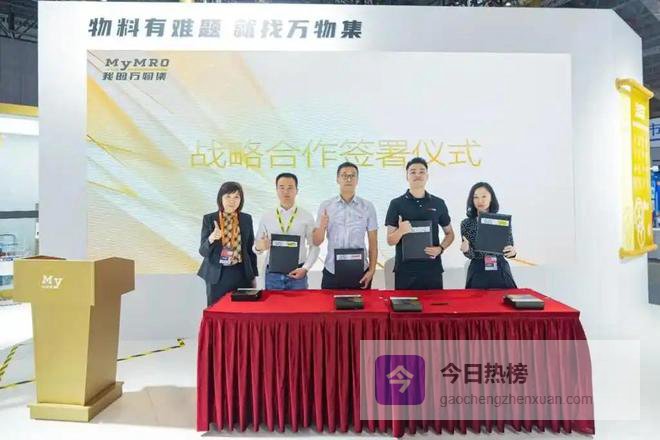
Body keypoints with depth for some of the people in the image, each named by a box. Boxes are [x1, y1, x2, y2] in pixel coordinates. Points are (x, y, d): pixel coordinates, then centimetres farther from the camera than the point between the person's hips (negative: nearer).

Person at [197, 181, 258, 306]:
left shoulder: (246, 219, 4)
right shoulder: (209, 219, -2)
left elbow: (250, 248, 9)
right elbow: (203, 251, -5)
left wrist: (253, 276, 9)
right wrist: (211, 238, -25)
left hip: (241, 274, 2)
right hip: (217, 276, -1)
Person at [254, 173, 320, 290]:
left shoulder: (307, 217, 0)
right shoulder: (266, 217, 2)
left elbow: (314, 246, 1)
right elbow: (257, 246, 5)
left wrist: (305, 268, -9)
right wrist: (258, 247, -17)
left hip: (297, 273, -1)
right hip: (273, 274, 1)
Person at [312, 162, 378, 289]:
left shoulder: (367, 206, 0)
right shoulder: (325, 206, 0)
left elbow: (373, 242, 3)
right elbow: (316, 242, 0)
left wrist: (372, 270, -2)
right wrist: (322, 227, -19)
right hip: (332, 272, 0)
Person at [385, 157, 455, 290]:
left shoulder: (438, 203, 6)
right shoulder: (396, 204, 0)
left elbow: (449, 233, 16)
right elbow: (390, 240, -1)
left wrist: (440, 248, -4)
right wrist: (400, 231, -23)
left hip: (433, 270, 2)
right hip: (405, 270, -2)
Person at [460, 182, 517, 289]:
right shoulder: (466, 224, -1)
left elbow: (510, 250, 3)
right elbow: (471, 255, -4)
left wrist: (512, 252, -19)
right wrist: (466, 250, -26)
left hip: (501, 273, 1)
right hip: (478, 274, 0)